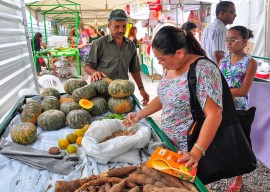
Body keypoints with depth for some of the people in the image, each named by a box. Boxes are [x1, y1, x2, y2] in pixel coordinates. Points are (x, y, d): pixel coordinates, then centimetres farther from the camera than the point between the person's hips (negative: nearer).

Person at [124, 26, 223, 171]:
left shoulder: (203, 70, -23)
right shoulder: (171, 67, 1)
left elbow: (214, 115, -26)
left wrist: (196, 153, -30)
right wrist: (140, 115, 7)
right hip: (168, 143, 8)